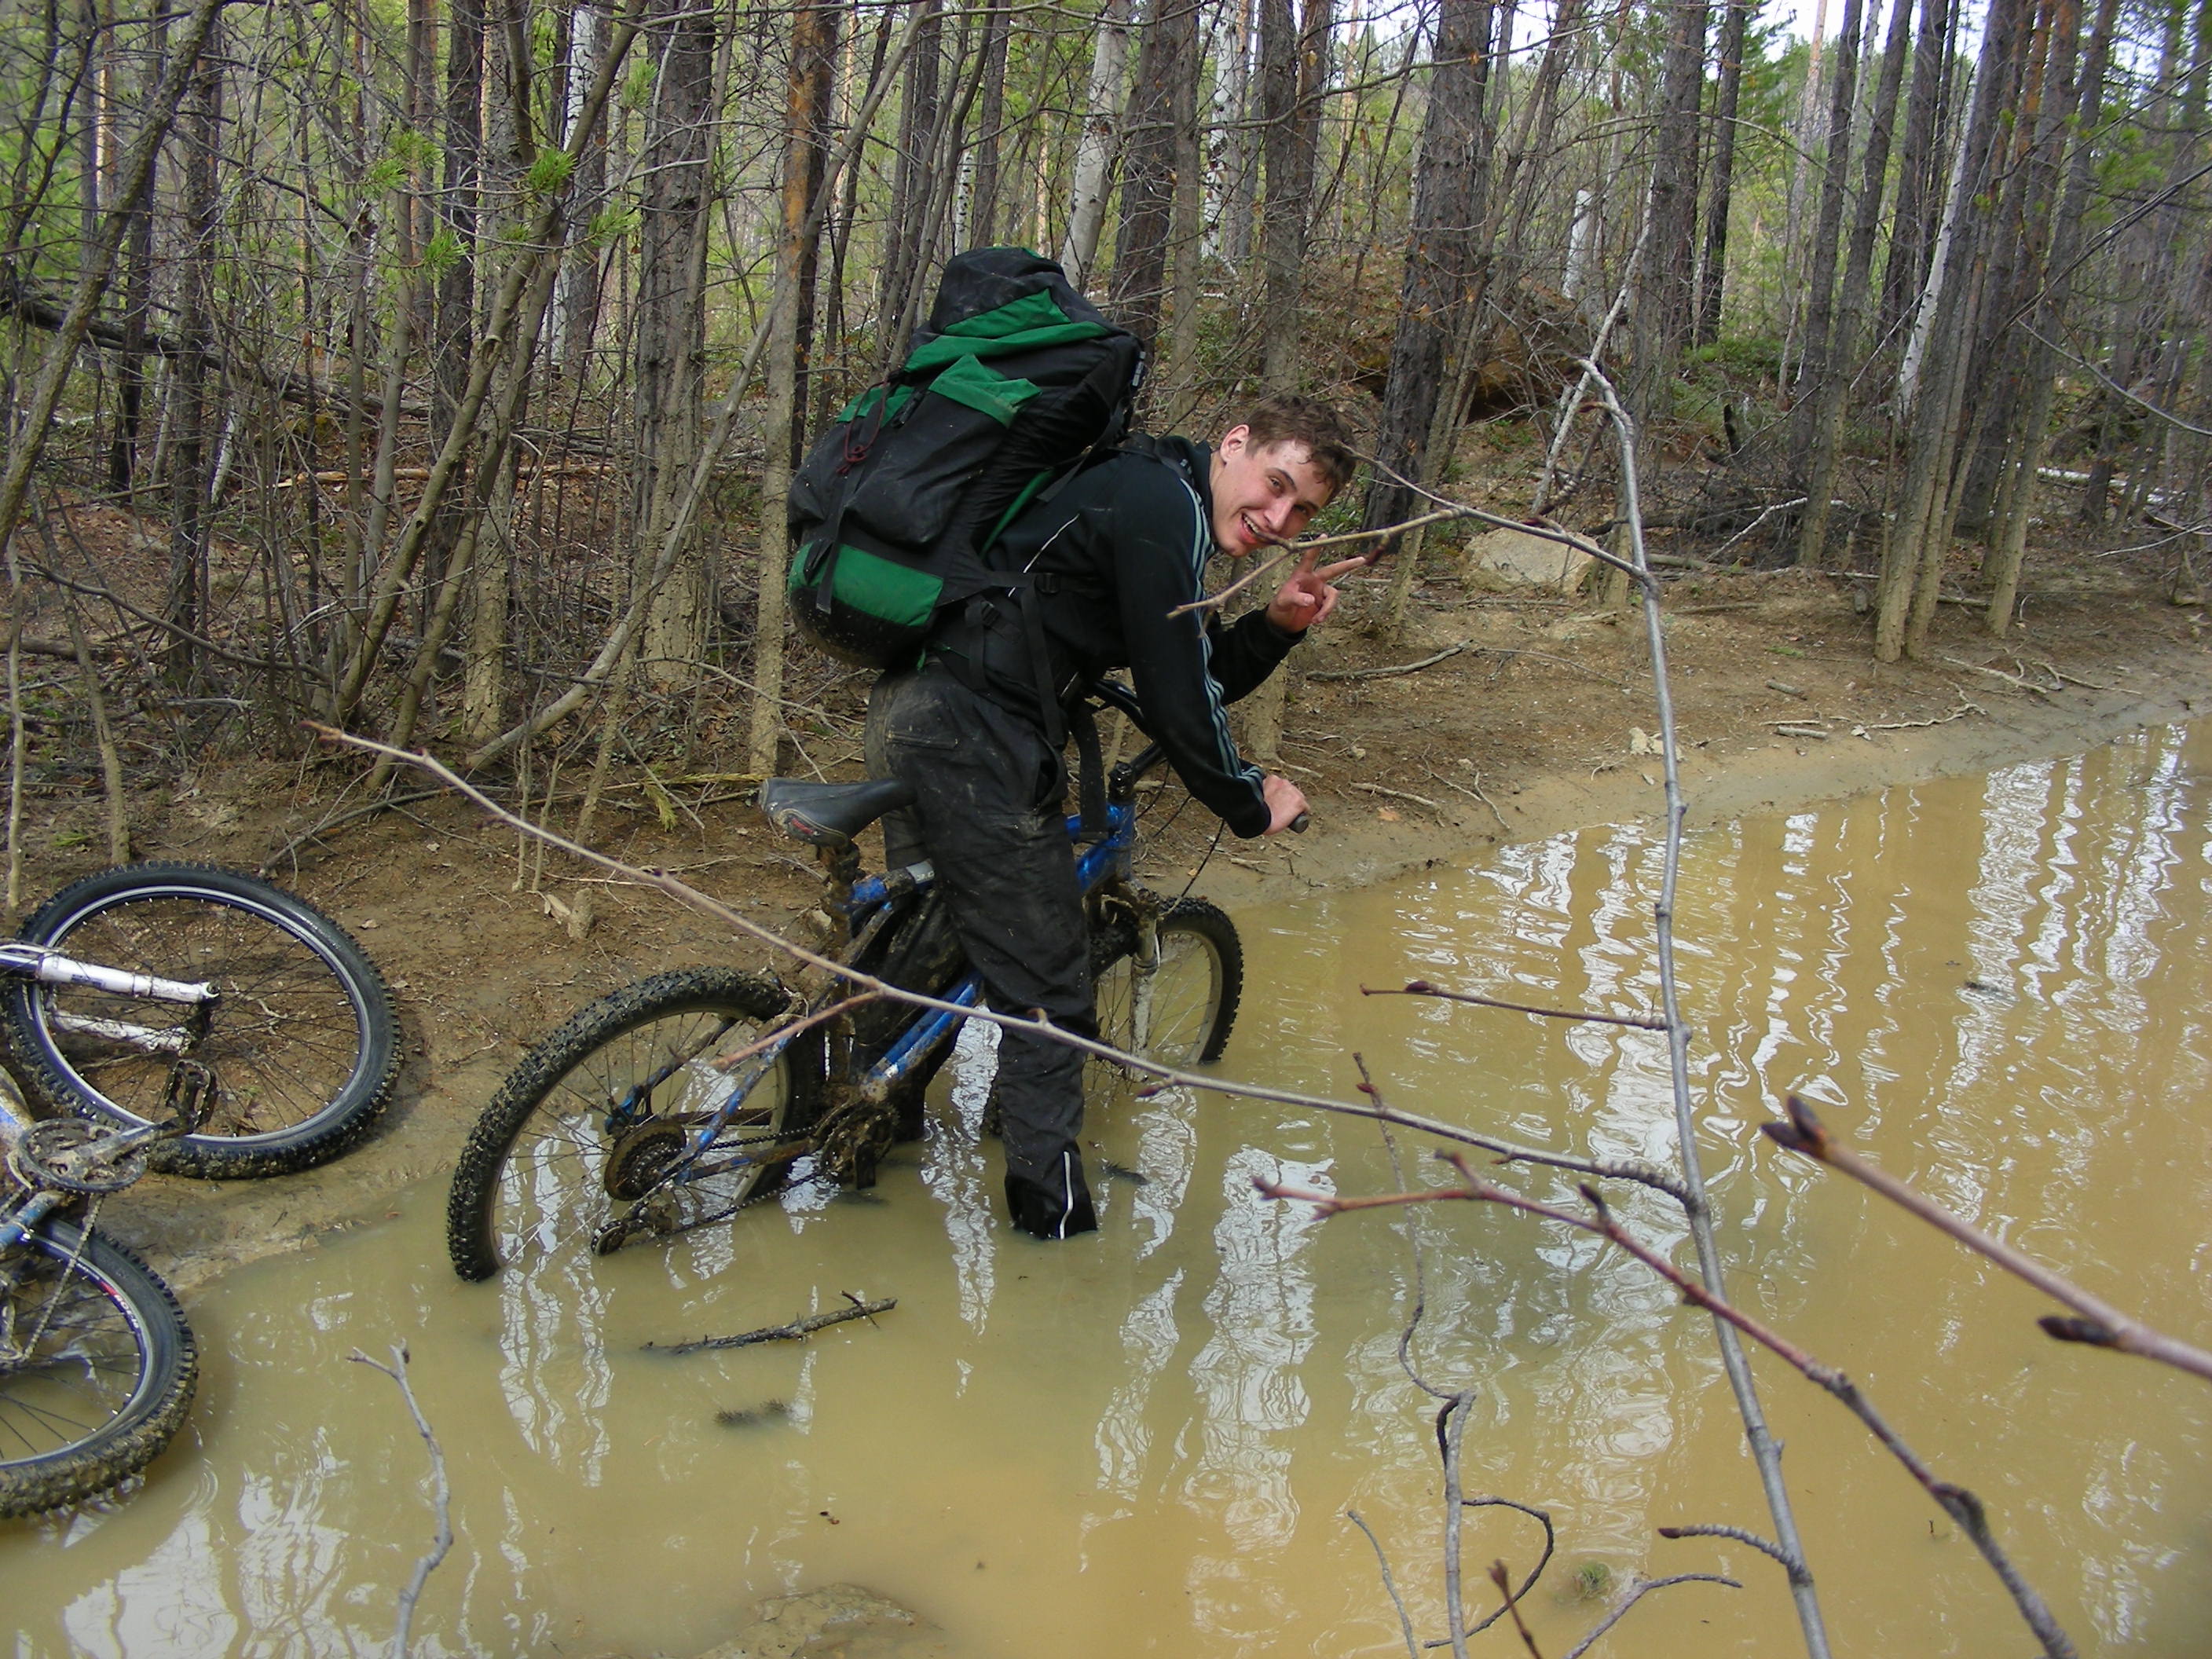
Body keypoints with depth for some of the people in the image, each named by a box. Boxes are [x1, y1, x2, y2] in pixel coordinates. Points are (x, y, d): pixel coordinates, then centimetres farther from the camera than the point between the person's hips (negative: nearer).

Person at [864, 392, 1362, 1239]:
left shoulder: (1151, 496, 18)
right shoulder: (1164, 508, -13)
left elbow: (1194, 676, 20)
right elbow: (1175, 705, -14)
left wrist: (1276, 626, 4)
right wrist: (1252, 804, 0)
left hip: (913, 710, 11)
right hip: (973, 739, -11)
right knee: (1045, 987, 0)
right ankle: (1053, 1215, 12)